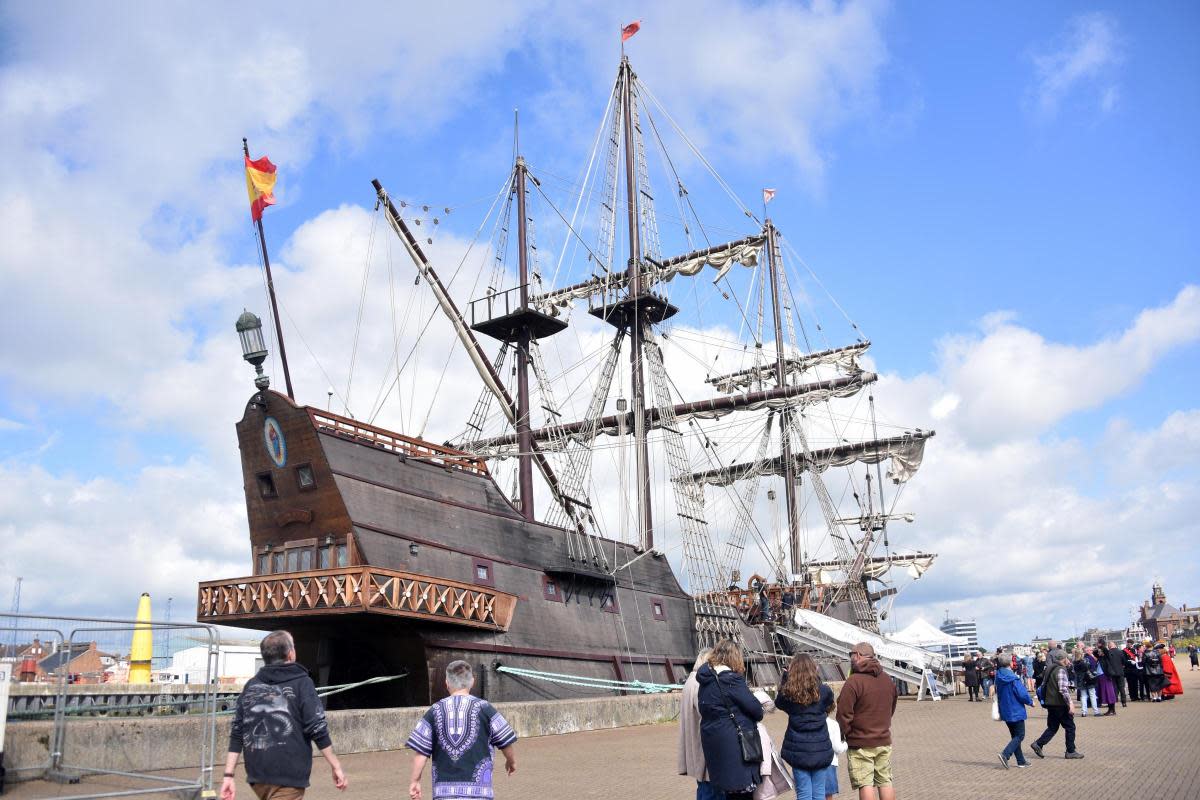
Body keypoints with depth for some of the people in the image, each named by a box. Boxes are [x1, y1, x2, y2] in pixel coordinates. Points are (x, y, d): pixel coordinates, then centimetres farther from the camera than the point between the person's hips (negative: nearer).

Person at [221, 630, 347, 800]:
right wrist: (336, 766, -3)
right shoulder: (301, 683, -7)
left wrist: (229, 775, 7)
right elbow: (317, 729, -11)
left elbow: (237, 733, 5)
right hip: (288, 777, -6)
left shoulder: (251, 686, 7)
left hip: (257, 776, 6)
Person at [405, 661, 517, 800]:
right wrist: (511, 761, 26)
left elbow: (420, 749, 2)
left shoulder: (435, 711, 6)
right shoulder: (484, 708, 1)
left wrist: (415, 781, 10)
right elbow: (505, 741, 6)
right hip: (477, 789, -2)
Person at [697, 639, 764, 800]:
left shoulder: (706, 680, 10)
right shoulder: (730, 679, -15)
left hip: (712, 743, 8)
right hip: (734, 743, -8)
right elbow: (755, 708, -14)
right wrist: (757, 714, 9)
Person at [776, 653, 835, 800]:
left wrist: (785, 677, 5)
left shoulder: (788, 692, -9)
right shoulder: (824, 691, -5)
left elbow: (779, 703, 11)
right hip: (821, 749, 1)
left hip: (798, 750, -1)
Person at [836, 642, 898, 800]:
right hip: (884, 741, 7)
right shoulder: (887, 679, 7)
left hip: (860, 744, -7)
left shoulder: (854, 681, -17)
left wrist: (843, 734, -1)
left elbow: (844, 713, -17)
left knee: (865, 784, -1)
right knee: (885, 781, 14)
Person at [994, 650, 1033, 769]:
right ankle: (1005, 754, -17)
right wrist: (1030, 702, -1)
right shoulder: (1013, 679, -20)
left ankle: (1021, 761, 20)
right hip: (1015, 711, -7)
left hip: (1005, 712, 7)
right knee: (1020, 735, 0)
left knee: (1015, 735, 16)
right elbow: (1022, 694, -20)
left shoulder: (999, 678, 3)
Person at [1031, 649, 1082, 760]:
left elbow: (1043, 685, 19)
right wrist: (1070, 703, -22)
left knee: (1052, 727, 14)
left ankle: (1038, 744, 3)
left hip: (1050, 704, 8)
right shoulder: (1061, 670, -14)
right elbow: (1063, 689, -23)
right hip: (1060, 704, -8)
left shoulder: (1050, 669, 13)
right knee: (1070, 727, 5)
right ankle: (1071, 751, 10)